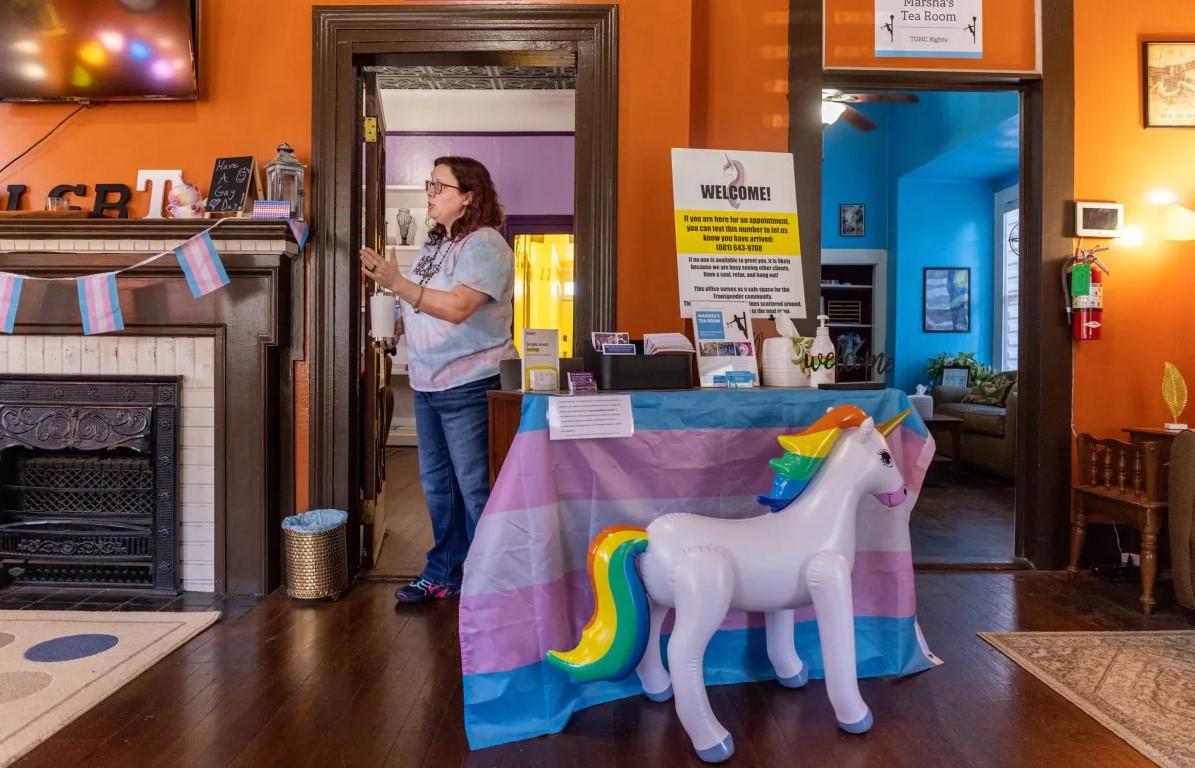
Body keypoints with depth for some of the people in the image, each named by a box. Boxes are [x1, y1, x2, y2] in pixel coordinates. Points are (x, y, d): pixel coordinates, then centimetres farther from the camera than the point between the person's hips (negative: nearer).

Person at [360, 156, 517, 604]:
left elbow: (457, 308, -26)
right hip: (428, 383, 9)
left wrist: (397, 283, -27)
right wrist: (396, 328, 4)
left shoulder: (484, 245, -13)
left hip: (470, 385, -9)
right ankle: (443, 574, 29)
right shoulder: (434, 244, 14)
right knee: (436, 483, 16)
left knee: (474, 488, -1)